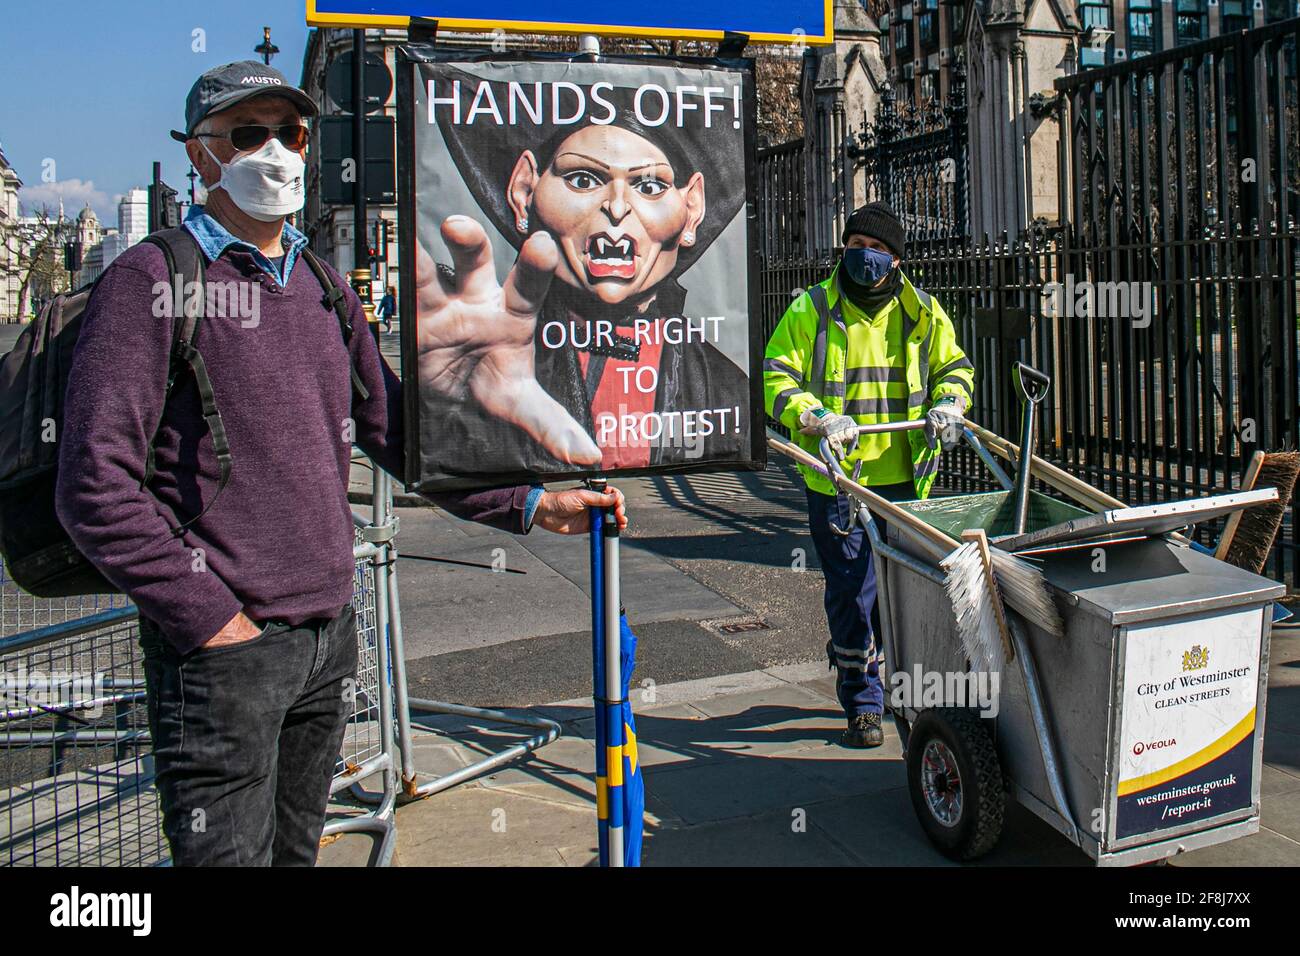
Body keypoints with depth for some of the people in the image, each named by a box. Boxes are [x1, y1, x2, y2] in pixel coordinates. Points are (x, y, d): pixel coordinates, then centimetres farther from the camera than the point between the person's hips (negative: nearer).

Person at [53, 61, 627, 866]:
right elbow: (95, 484, -15)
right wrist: (209, 618, -15)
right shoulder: (154, 279, -9)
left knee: (297, 846, 18)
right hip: (223, 648, -6)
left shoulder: (323, 285, 13)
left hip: (330, 631, 7)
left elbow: (395, 430, 15)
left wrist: (529, 505, 8)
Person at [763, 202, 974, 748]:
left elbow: (954, 367, 20)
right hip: (837, 478, -3)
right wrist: (817, 417, -22)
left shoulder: (922, 312, 10)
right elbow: (775, 378, -5)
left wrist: (946, 403, -3)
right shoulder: (811, 309, 0)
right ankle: (862, 703, 11)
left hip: (904, 477, 3)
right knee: (852, 591, -2)